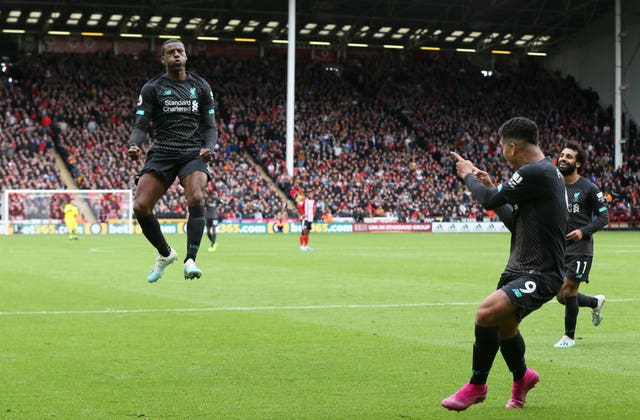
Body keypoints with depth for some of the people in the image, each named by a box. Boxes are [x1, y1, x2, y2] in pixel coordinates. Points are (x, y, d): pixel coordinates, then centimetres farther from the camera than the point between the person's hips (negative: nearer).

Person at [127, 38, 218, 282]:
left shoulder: (201, 87, 12)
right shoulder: (152, 88, 6)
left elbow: (210, 126, 12)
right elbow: (141, 125, 0)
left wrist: (208, 147, -9)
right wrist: (134, 145, -22)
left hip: (193, 153, 0)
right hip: (162, 153, 0)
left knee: (196, 199, -29)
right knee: (140, 207, -14)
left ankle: (190, 260, -27)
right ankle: (165, 253, 11)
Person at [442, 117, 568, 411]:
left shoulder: (534, 173, -20)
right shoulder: (546, 171, 13)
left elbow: (490, 200, -14)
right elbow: (515, 222, 21)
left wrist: (468, 175, 4)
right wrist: (490, 188, 18)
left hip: (540, 274, -10)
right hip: (520, 269, 10)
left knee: (487, 313, -25)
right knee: (504, 327, 23)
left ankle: (476, 386, -8)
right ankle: (522, 377, 51)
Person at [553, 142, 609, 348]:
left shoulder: (588, 188, -7)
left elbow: (604, 217, -4)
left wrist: (584, 232, -17)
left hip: (580, 248, -6)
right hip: (559, 248, 6)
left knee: (568, 291, -11)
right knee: (562, 297, 8)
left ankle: (569, 336, 5)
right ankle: (596, 302, 37)